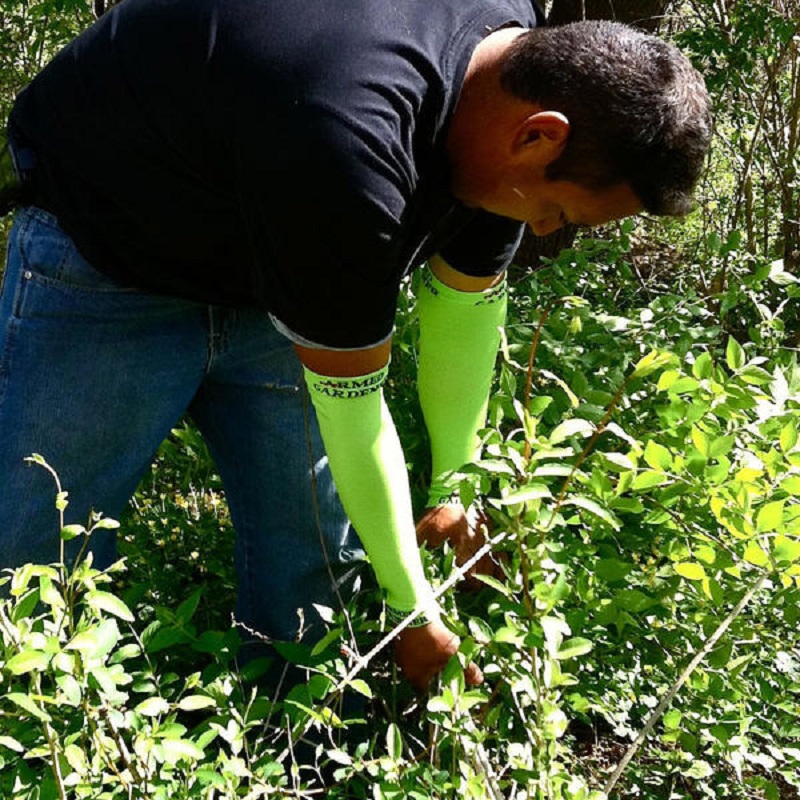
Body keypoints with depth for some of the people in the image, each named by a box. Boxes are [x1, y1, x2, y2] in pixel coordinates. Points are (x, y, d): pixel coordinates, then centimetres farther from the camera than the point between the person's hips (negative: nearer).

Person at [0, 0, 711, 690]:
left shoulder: (528, 57, -14)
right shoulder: (348, 152, -41)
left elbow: (467, 295, 0)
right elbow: (350, 402, -28)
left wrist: (455, 491, 4)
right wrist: (415, 613, -15)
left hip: (268, 272, 7)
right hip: (105, 262, -7)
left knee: (316, 574, 3)